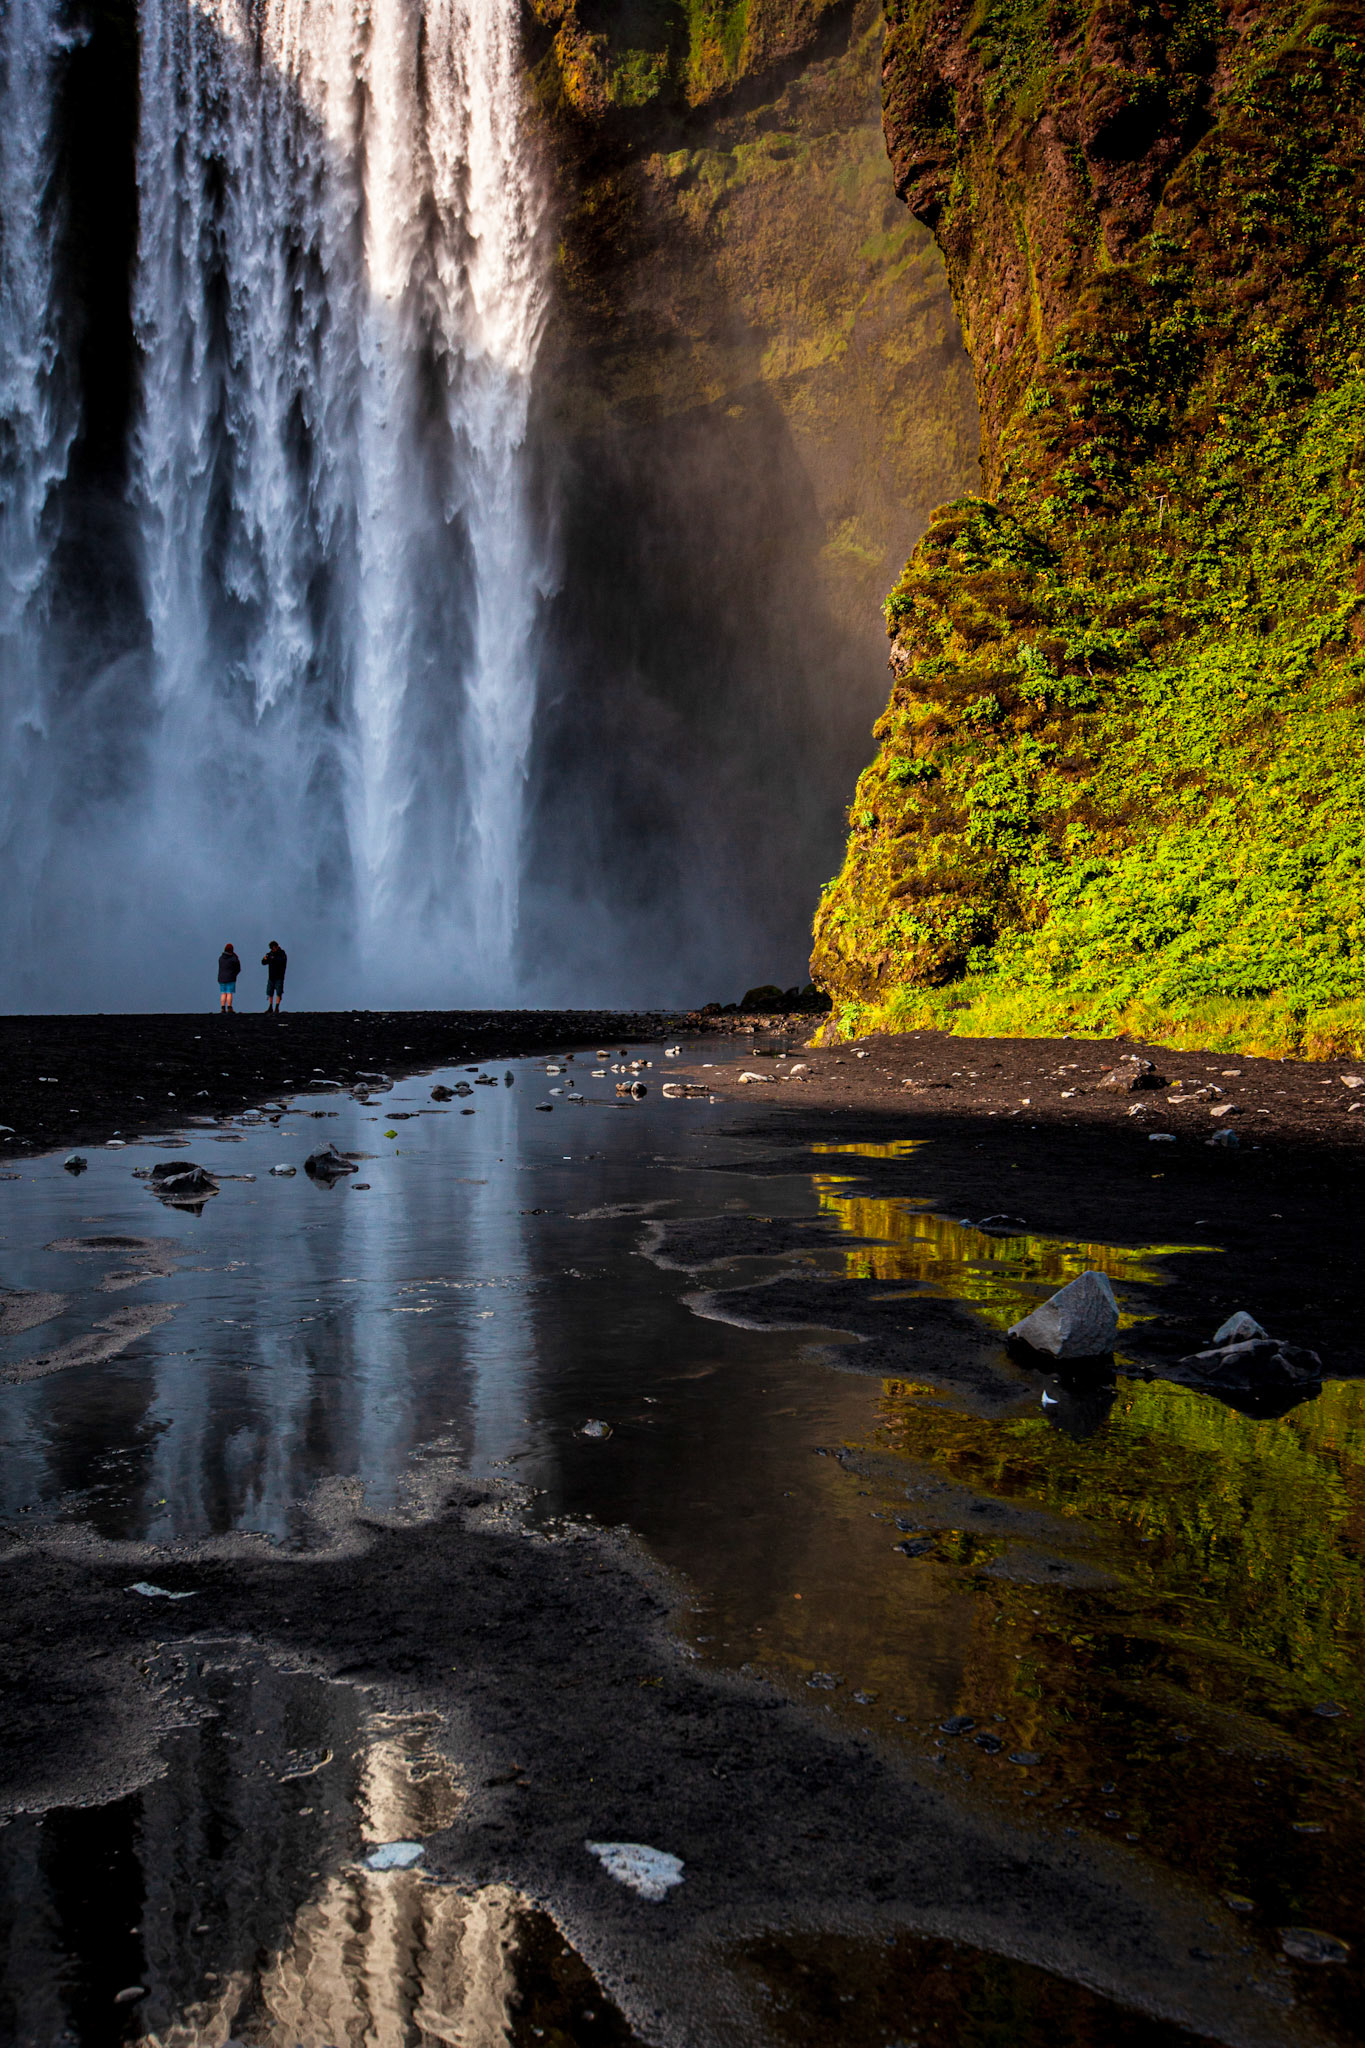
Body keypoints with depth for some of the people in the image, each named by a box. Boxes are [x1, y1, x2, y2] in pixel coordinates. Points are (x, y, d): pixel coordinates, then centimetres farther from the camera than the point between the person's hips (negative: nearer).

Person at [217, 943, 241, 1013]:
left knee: (223, 993, 7)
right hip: (230, 978, -4)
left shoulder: (220, 958, 5)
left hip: (221, 978, 4)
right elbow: (238, 969, -4)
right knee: (229, 993, -4)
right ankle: (229, 1009, -7)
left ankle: (223, 1009, 3)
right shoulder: (233, 959, -9)